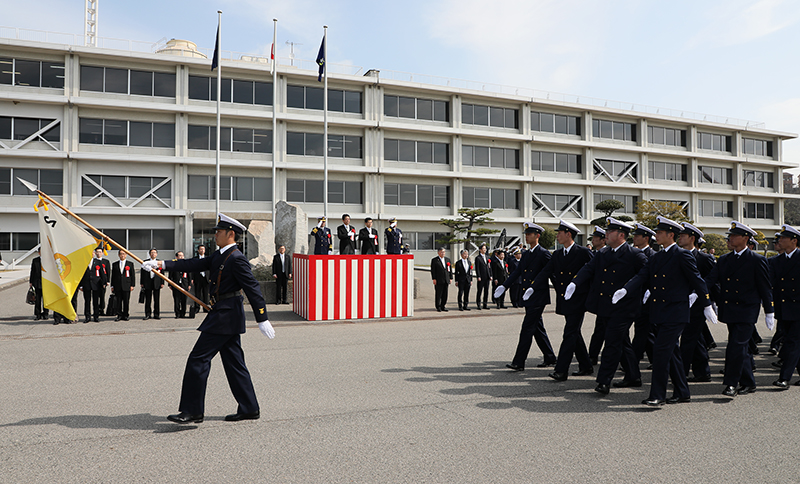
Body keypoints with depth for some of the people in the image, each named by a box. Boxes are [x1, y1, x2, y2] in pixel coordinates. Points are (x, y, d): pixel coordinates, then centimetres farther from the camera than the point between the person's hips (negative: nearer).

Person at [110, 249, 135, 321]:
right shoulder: (114, 264, 12)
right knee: (118, 301, 2)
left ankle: (126, 315, 9)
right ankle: (119, 315, 8)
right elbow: (113, 276, 12)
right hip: (117, 286, 2)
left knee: (126, 301, 0)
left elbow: (133, 275, 5)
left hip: (126, 286, -2)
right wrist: (112, 286, 7)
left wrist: (132, 285, -2)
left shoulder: (130, 264, 7)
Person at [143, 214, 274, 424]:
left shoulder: (237, 259, -16)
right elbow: (195, 265, 13)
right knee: (233, 362, 12)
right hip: (224, 316, 10)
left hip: (225, 317, -10)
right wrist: (162, 264, 5)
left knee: (198, 359, -5)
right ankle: (249, 409, 19)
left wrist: (262, 319, -19)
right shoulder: (219, 255, 14)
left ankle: (192, 411, 4)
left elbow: (253, 288, -18)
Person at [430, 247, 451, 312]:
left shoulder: (447, 260, 15)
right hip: (438, 280, -5)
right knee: (438, 294, -1)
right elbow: (432, 270, -5)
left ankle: (443, 306, 15)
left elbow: (450, 269, 15)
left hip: (446, 280, 5)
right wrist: (434, 279, -12)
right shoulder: (434, 260, 0)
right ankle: (438, 307, 9)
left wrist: (451, 278, 9)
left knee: (445, 294, 6)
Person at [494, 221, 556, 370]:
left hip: (538, 298, -8)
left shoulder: (544, 253, -9)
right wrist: (504, 286, 3)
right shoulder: (526, 254, 15)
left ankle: (519, 362, -7)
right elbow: (517, 272, 12)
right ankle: (550, 358, 26)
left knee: (527, 329, -9)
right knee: (537, 328, 14)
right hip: (528, 298, 8)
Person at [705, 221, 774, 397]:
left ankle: (731, 383, -3)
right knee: (740, 348, 13)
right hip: (729, 311, 6)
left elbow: (765, 288, -1)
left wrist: (770, 312, 0)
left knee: (736, 347, -11)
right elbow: (711, 279, 0)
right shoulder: (724, 260, 10)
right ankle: (748, 383, 25)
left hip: (746, 312, -6)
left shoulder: (757, 260, -4)